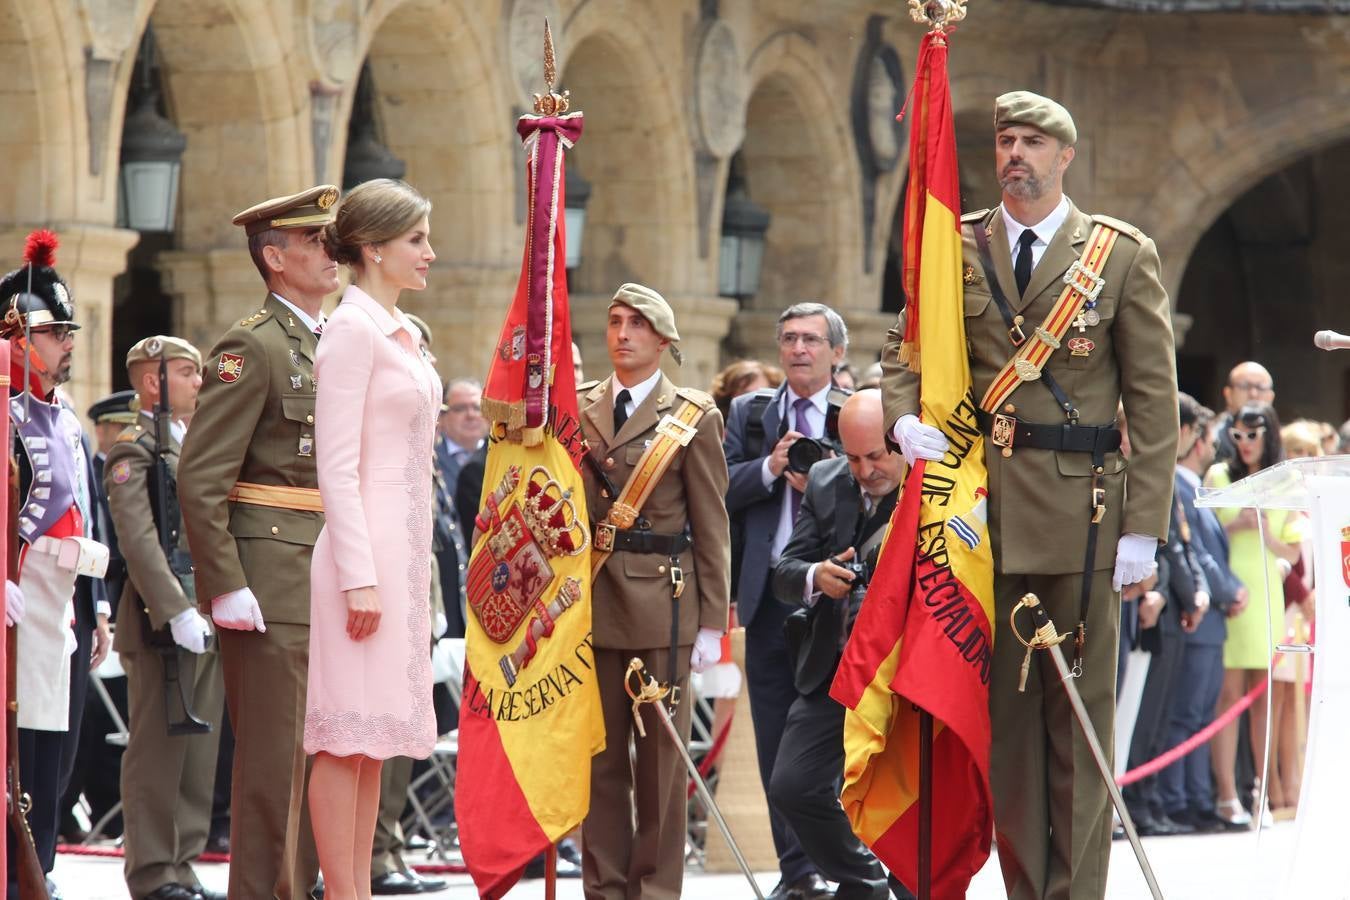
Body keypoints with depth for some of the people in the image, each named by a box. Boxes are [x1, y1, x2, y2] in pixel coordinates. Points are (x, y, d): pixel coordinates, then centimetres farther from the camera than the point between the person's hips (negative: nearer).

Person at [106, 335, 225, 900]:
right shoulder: (134, 451, -8)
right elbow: (139, 541, -17)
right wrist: (178, 611, -23)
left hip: (207, 617, 8)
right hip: (161, 619, -8)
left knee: (200, 750, 9)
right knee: (158, 749, -4)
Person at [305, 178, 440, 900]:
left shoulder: (399, 333, 16)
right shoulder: (353, 330, -11)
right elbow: (336, 466, -16)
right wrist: (357, 575, -20)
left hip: (401, 547, 9)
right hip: (363, 546, -9)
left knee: (375, 734, 9)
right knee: (348, 732, -7)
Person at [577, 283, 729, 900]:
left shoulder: (693, 418, 2)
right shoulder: (577, 409, 11)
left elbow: (712, 526, 1)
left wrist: (712, 622, -3)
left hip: (662, 601, -3)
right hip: (591, 597, 3)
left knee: (661, 755, 0)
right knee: (599, 756, 5)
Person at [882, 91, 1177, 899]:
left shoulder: (1122, 255, 2)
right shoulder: (957, 249, 9)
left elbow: (1155, 400, 1)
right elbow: (905, 348, 16)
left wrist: (1144, 527, -6)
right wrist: (905, 416, -7)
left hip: (1081, 512, -2)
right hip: (985, 512, 3)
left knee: (1081, 713, 0)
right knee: (1005, 708, 5)